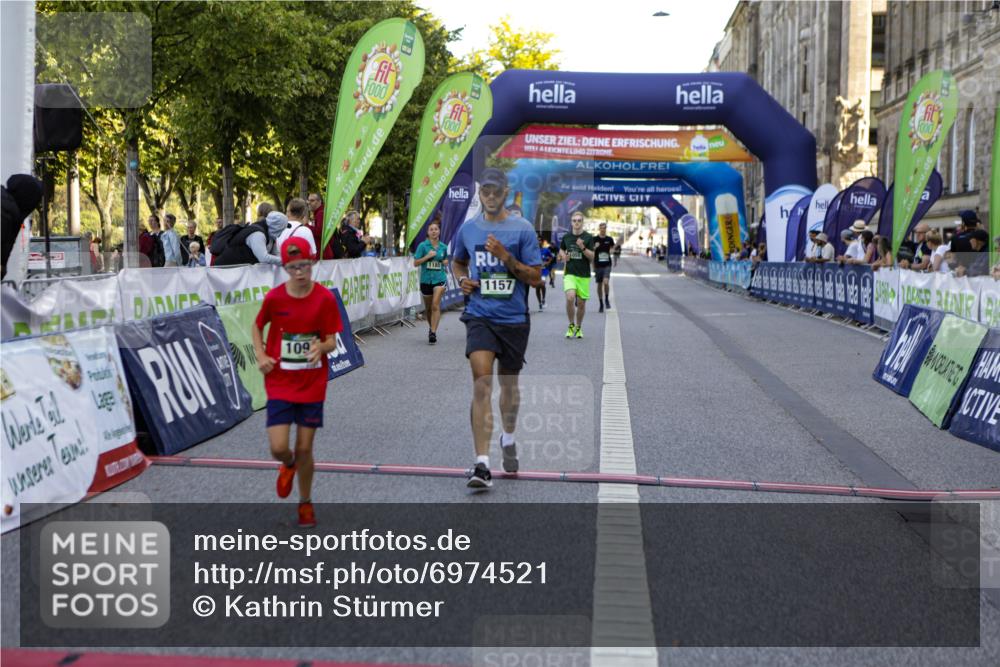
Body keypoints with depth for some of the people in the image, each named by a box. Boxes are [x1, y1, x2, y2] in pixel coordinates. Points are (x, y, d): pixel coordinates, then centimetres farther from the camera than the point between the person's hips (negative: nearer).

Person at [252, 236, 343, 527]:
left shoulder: (325, 298, -9)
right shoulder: (274, 297, -7)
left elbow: (332, 341, -6)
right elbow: (258, 325, 12)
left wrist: (321, 347, -29)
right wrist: (260, 355, -4)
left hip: (312, 385, 0)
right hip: (279, 383, 0)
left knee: (304, 449, 5)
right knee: (278, 447, -9)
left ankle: (305, 502, 28)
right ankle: (288, 464, 30)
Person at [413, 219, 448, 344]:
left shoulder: (443, 247, 5)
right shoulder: (423, 245, -3)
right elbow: (415, 263, -7)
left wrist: (446, 262, 2)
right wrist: (427, 256, -17)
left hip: (440, 278, 0)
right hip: (426, 279, 0)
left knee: (435, 305, -17)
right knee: (428, 307, 13)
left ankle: (433, 333, -19)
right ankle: (432, 327, 37)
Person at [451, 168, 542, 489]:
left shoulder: (522, 229, -4)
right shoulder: (468, 229, 6)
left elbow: (536, 278, -6)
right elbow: (458, 262, 25)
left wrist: (505, 256, -18)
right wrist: (463, 279, 2)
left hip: (514, 319, 0)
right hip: (480, 316, 1)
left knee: (509, 384, 14)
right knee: (481, 381, -17)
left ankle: (508, 438, 44)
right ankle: (482, 464, -20)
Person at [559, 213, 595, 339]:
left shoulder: (588, 237, -2)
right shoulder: (566, 236, 5)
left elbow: (592, 257, -6)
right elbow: (561, 250, 23)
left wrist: (583, 248, -21)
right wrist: (563, 256, 1)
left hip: (584, 275, 0)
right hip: (569, 273, 0)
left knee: (581, 302, 5)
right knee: (570, 298, -21)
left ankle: (578, 327, 26)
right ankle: (571, 325, -1)